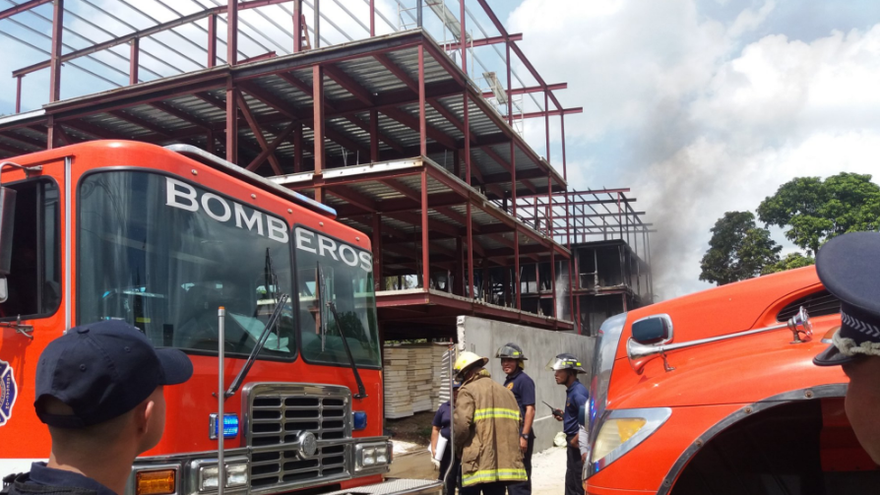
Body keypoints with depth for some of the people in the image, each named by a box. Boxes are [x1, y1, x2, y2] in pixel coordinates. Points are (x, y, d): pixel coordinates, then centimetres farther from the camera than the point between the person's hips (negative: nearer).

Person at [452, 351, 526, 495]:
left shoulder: (468, 390, -3)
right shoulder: (506, 391, 19)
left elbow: (461, 425, -15)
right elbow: (515, 425, 12)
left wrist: (459, 447, 3)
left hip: (476, 461, -6)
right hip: (503, 460, 6)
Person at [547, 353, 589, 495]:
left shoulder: (578, 392, -18)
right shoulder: (571, 391, 12)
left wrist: (577, 438, -22)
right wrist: (564, 416, 9)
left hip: (578, 443, -10)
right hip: (573, 441, 10)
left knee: (577, 483, -4)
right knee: (572, 482, 17)